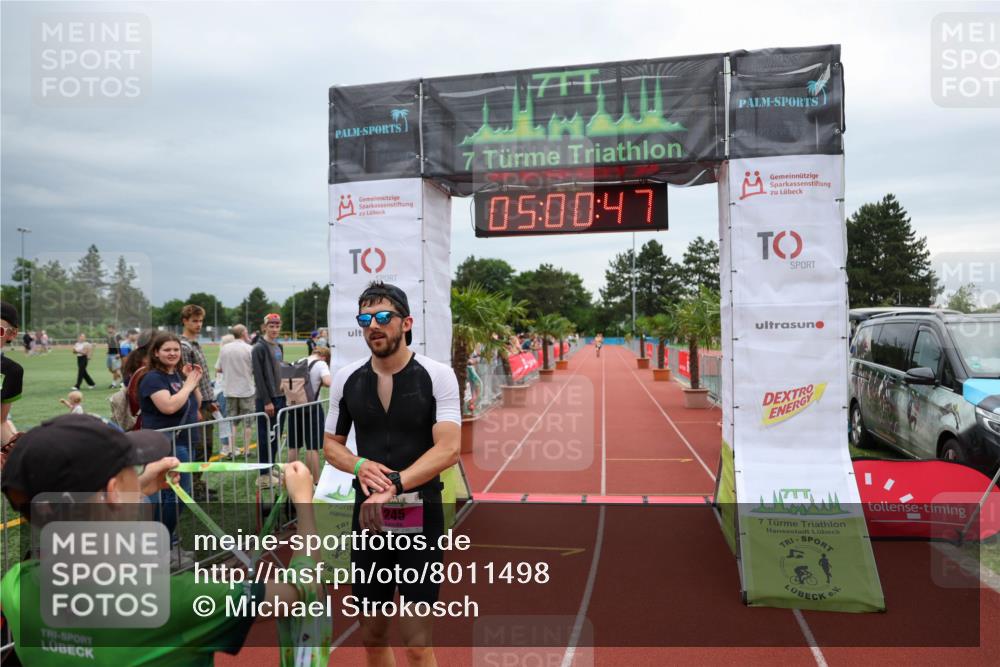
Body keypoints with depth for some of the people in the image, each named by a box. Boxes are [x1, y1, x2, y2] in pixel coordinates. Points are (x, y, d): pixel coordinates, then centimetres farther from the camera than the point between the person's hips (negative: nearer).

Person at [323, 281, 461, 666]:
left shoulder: (437, 376, -8)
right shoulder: (346, 378, 3)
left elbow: (448, 449, -16)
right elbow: (331, 445, 11)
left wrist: (393, 486, -27)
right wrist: (361, 466, -10)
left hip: (421, 515, -3)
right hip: (367, 516, 4)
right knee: (372, 635, 16)